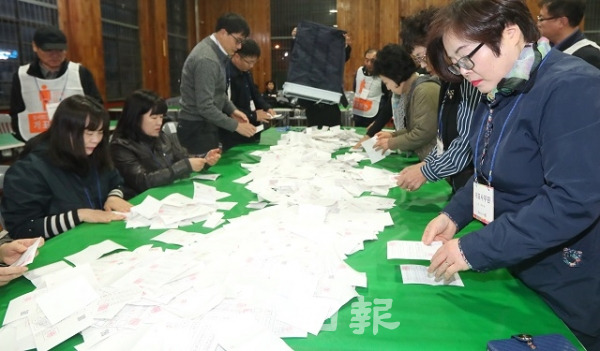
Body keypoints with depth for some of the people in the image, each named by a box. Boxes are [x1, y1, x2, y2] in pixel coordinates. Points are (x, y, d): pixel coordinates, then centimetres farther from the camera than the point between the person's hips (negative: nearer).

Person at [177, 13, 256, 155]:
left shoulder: (217, 53, 7)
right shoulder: (206, 59, -23)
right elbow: (205, 107, -26)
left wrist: (232, 110, 4)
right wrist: (236, 126, -19)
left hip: (205, 126, 9)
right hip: (197, 129, -9)